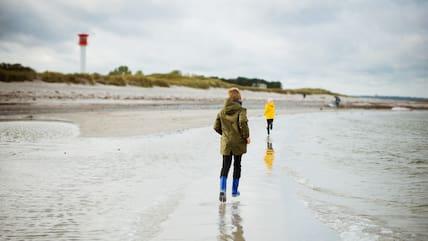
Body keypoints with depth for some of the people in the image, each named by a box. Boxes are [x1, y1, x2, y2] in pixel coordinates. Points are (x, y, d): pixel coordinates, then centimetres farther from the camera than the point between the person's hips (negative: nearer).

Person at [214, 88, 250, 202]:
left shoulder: (222, 112, 5)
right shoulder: (241, 110, -8)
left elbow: (216, 127, 4)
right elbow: (243, 122, -23)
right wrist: (246, 136, -12)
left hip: (226, 142, 3)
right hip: (238, 142, -2)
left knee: (225, 167, 3)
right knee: (237, 166, 12)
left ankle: (222, 190, -18)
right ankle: (234, 190, 19)